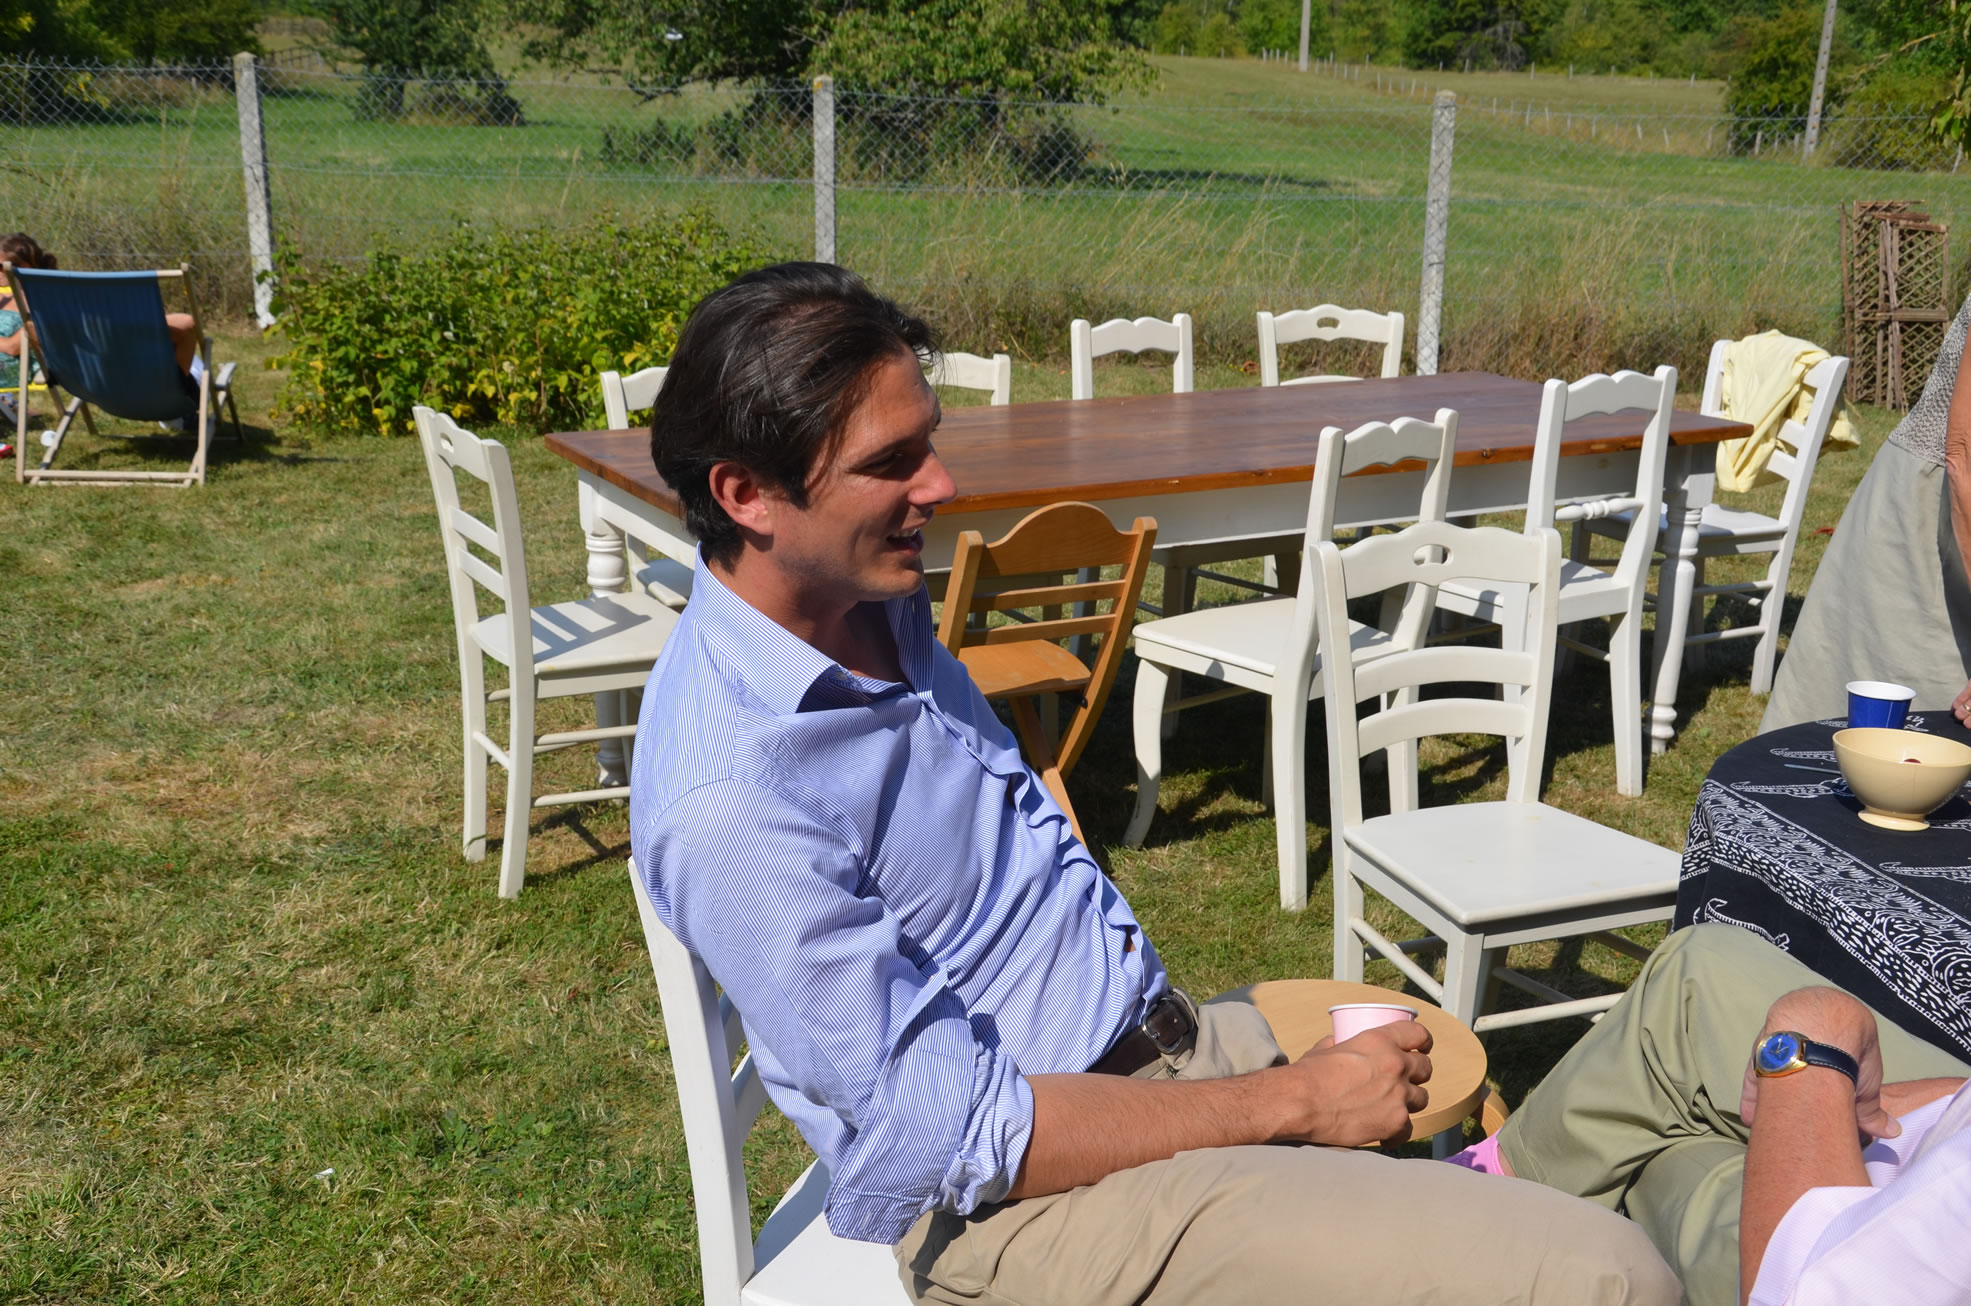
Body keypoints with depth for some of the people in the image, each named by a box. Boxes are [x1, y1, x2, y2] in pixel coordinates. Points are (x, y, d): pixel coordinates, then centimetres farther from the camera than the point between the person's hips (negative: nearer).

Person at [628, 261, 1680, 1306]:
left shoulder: (880, 608, 5)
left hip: (1165, 1041, 9)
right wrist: (1289, 1102, -15)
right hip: (1013, 1203, -8)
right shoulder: (726, 798, -24)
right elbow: (954, 1134, -21)